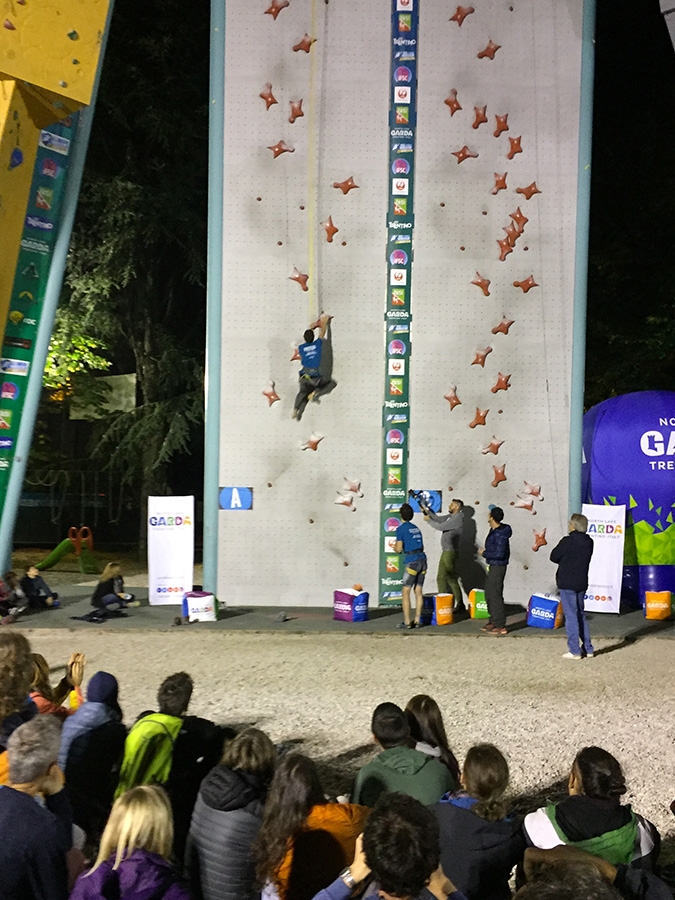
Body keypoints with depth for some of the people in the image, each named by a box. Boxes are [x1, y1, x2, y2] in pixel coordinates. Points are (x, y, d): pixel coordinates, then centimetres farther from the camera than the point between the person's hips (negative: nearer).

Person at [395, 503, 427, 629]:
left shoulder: (401, 529, -4)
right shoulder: (416, 528, 17)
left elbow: (399, 549, -8)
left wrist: (394, 547, 14)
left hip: (412, 561, -7)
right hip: (422, 559, 7)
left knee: (405, 591, 0)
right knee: (418, 591, 9)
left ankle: (407, 622, -3)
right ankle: (417, 621, 9)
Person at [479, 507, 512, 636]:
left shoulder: (500, 534, -21)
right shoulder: (493, 531, 9)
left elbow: (499, 554, -25)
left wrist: (484, 553, -14)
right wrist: (486, 552, 7)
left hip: (498, 567, -10)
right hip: (492, 566, 10)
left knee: (496, 596, -7)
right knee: (489, 595, 17)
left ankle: (500, 626, -2)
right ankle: (494, 621, 27)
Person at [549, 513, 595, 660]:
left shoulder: (567, 542, -15)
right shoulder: (589, 542, 5)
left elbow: (554, 557, -7)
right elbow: (584, 559, 13)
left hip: (567, 583, -7)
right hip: (582, 583, 7)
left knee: (571, 616, -2)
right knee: (581, 615, 16)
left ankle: (574, 651, -1)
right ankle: (588, 649, 18)